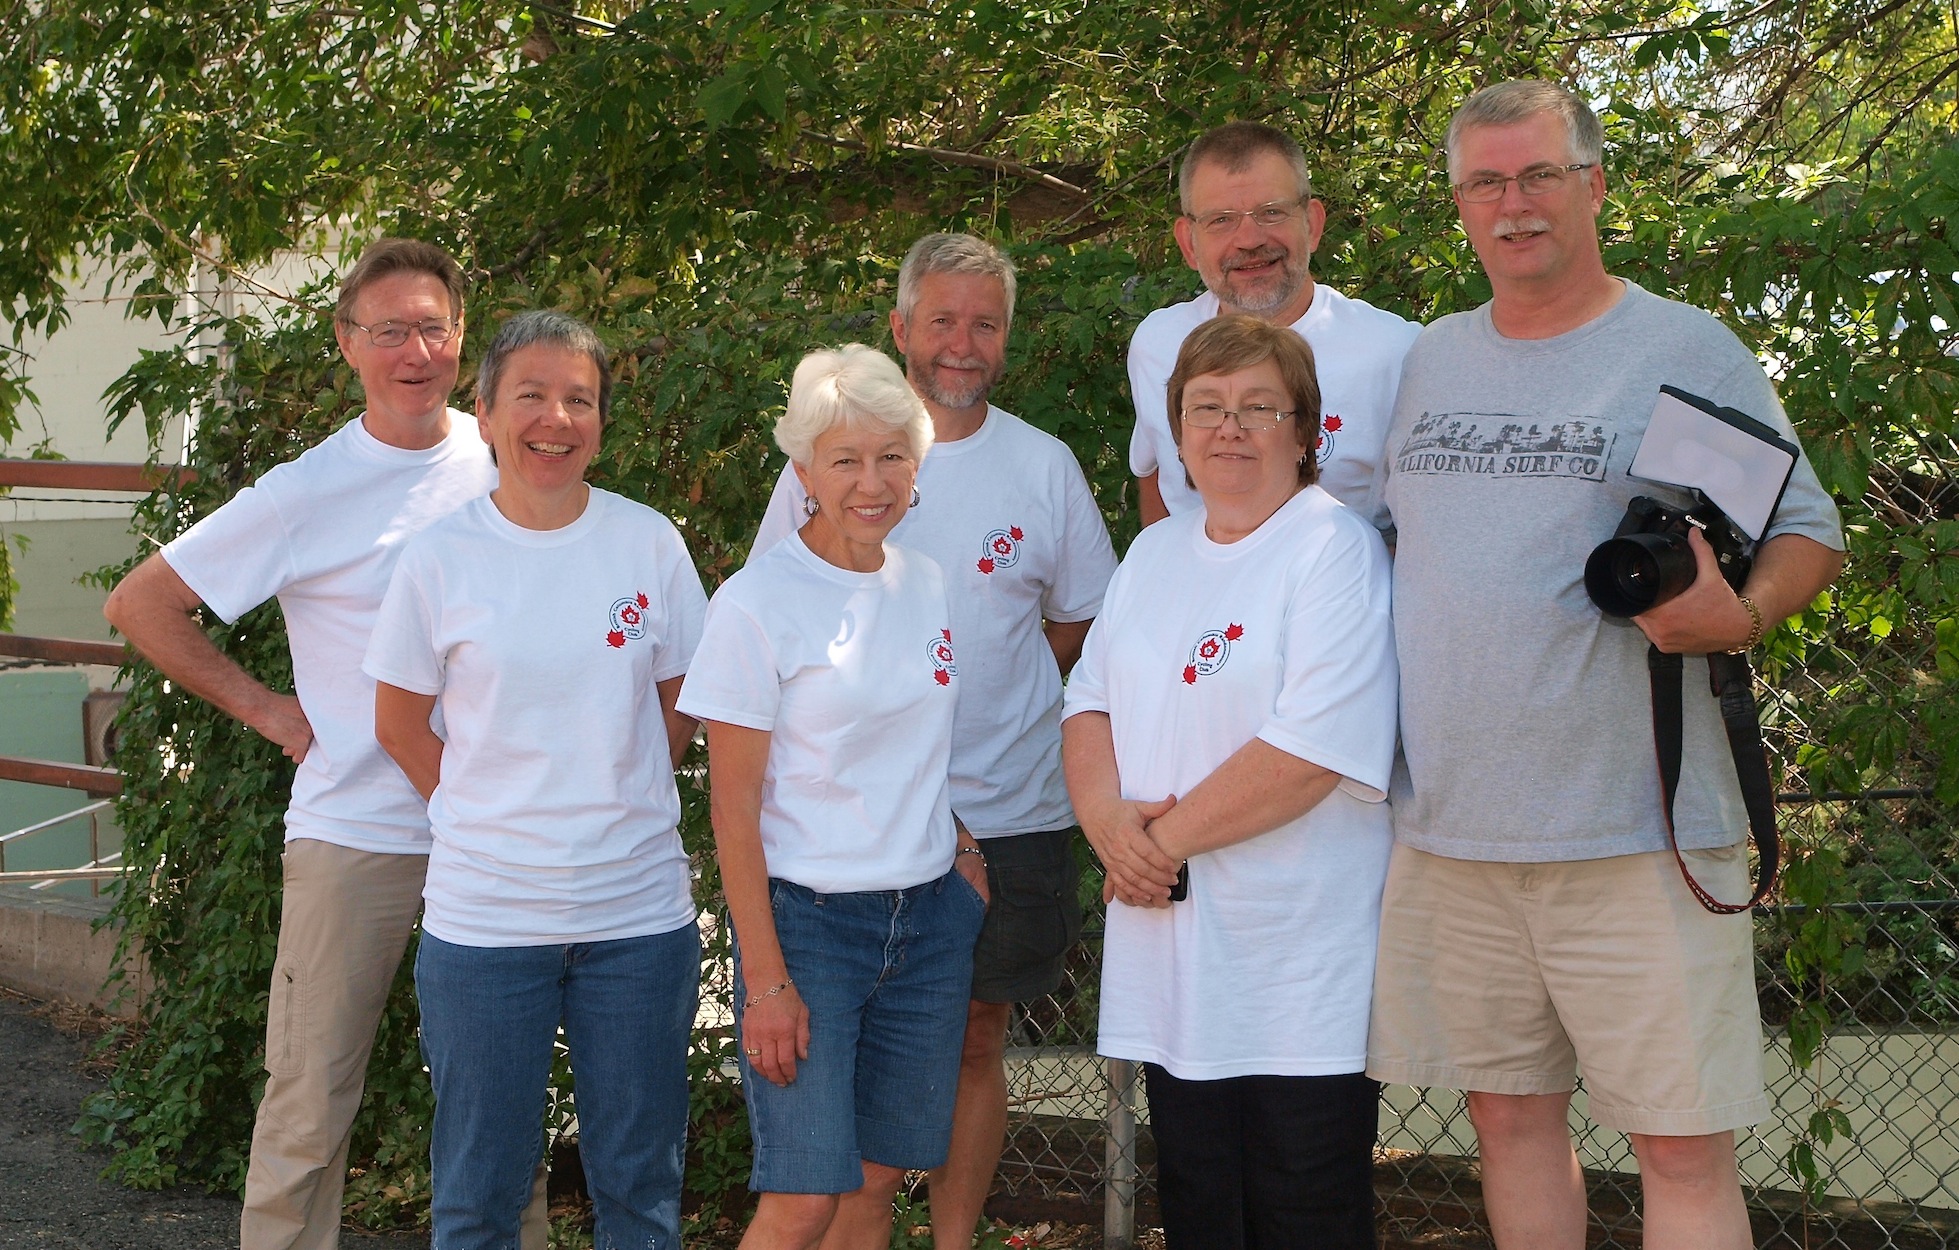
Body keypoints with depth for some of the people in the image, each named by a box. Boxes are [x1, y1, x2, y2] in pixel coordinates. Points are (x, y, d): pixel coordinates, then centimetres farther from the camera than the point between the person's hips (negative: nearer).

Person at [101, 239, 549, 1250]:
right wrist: (266, 709, -4)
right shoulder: (305, 494, -8)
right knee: (310, 1101, 3)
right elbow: (137, 606, -3)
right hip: (355, 832, -3)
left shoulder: (501, 458, 3)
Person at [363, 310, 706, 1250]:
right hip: (484, 915, -1)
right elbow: (399, 724, 6)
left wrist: (617, 809, 5)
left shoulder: (649, 543, -1)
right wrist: (483, 819, 3)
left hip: (639, 911, 1)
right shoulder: (441, 557, -4)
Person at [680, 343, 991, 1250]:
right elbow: (734, 808, -10)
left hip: (930, 915, 5)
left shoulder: (925, 586, 7)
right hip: (807, 913, -5)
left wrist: (957, 845, 3)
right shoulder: (758, 603, -10)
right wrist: (766, 979, -14)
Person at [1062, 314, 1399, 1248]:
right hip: (1172, 961, 7)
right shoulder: (1155, 553, 15)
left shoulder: (1337, 550, -9)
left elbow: (1315, 749, -19)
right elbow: (1090, 701, 13)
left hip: (1299, 969, -6)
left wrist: (1166, 837, -13)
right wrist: (1106, 815, -7)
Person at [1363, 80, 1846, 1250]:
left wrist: (1740, 616, -20)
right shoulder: (1429, 357, 14)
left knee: (1685, 1147, -2)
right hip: (1449, 824, 5)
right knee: (1511, 1111, 13)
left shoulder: (1688, 348, -1)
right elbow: (1376, 530, 24)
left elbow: (1809, 532, 1)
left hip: (1636, 832, -4)